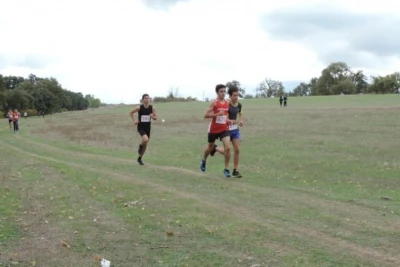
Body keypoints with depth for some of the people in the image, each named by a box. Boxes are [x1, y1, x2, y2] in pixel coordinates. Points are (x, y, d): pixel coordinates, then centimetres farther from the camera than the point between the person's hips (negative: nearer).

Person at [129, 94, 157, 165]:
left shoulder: (152, 108, -4)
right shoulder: (139, 107, -12)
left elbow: (155, 118, 5)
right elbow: (131, 113, 2)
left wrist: (153, 117, -18)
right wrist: (134, 121, -11)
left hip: (148, 127, 4)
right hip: (141, 127, -4)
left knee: (145, 145, 11)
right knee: (145, 139, -31)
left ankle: (139, 159, 30)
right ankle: (140, 146, 5)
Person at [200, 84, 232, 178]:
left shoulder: (227, 103, 4)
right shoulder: (214, 102, -12)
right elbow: (206, 115, -18)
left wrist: (228, 120, 4)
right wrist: (217, 114, -29)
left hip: (224, 129, 3)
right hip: (214, 129, -3)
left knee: (227, 148, -15)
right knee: (210, 147, 16)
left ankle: (226, 169, -4)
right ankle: (204, 160, 48)